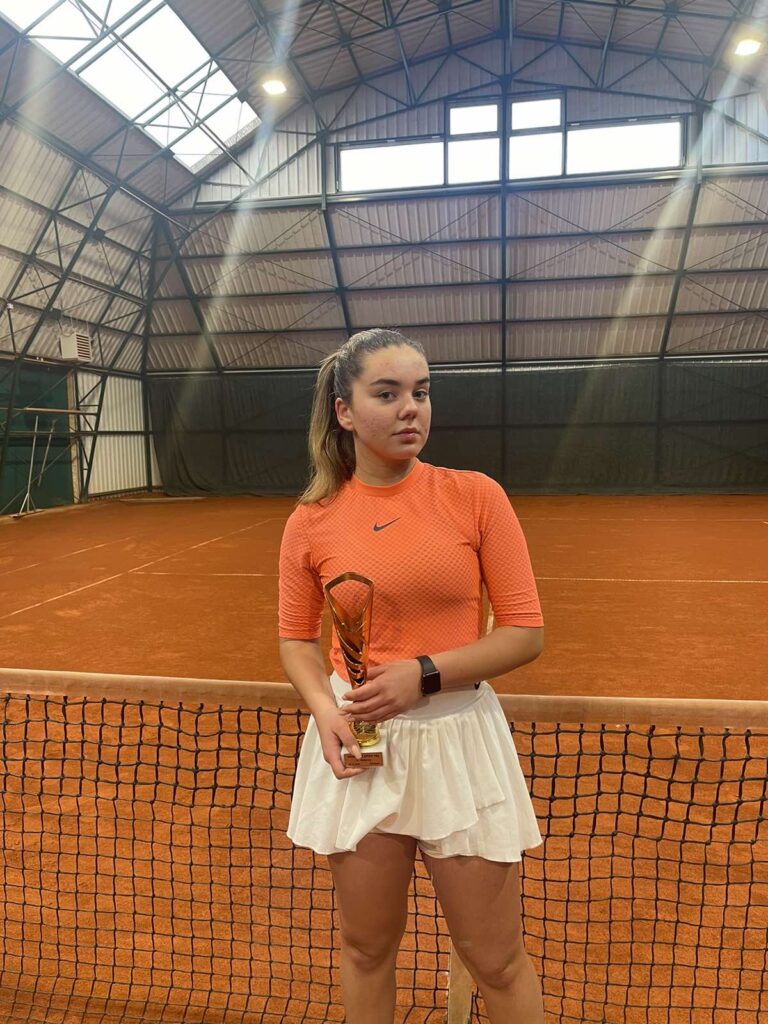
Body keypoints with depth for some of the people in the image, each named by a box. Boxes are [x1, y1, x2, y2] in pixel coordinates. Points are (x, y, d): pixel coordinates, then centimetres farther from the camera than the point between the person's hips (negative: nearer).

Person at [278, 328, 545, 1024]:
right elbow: (297, 638, 9)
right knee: (367, 949, 20)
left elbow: (526, 633, -6)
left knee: (498, 963, 12)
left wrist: (424, 674, -17)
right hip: (357, 745, 2)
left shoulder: (476, 497, -7)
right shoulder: (311, 521, -3)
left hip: (459, 739, -1)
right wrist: (324, 708, -9)